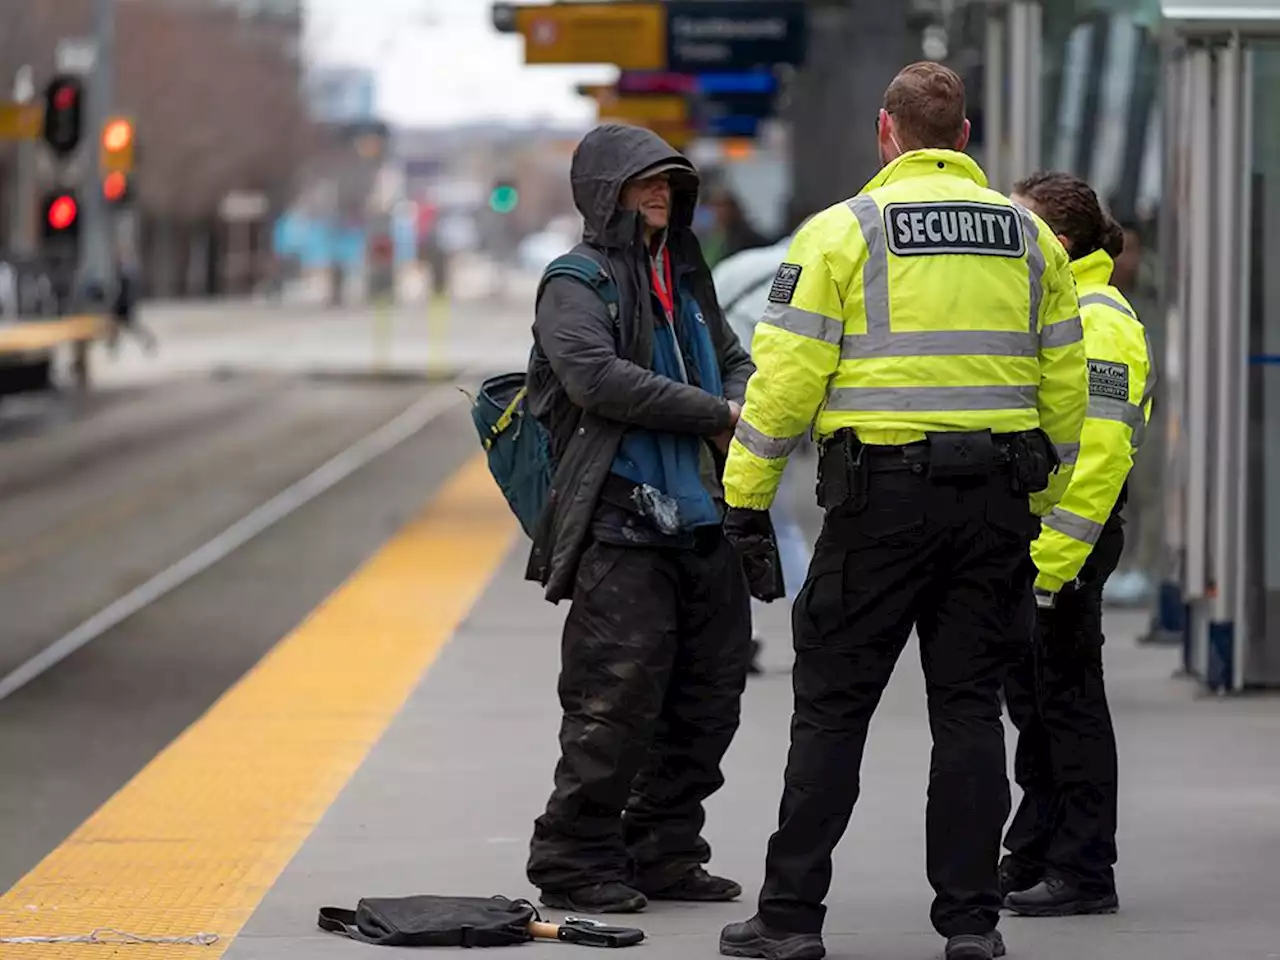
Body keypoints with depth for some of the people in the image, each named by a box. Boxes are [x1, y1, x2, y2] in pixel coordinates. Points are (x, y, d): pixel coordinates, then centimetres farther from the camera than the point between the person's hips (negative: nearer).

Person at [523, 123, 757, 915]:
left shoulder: (685, 275, 20)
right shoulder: (579, 281, -4)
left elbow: (735, 359, 29)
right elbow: (598, 376, -19)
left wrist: (739, 412, 4)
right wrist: (716, 413, -15)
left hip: (705, 519, 8)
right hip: (622, 528, -8)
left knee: (709, 694, 10)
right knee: (618, 697, -10)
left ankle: (664, 854, 21)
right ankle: (574, 858, 0)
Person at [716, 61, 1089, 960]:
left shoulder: (842, 230, -3)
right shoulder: (1030, 236, 10)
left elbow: (788, 374, -7)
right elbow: (1065, 382, 12)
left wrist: (746, 495, 0)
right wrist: (1040, 497, 21)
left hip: (882, 490, -3)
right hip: (997, 497, 3)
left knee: (832, 705, 3)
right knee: (970, 705, 8)